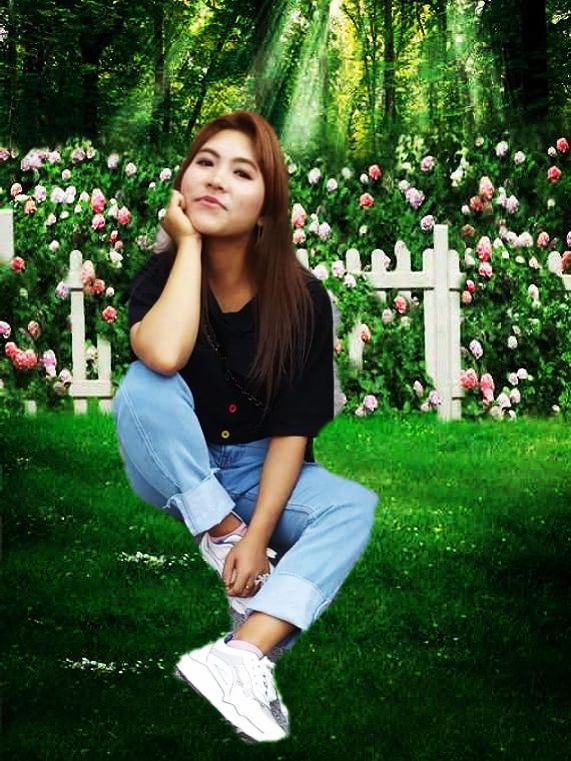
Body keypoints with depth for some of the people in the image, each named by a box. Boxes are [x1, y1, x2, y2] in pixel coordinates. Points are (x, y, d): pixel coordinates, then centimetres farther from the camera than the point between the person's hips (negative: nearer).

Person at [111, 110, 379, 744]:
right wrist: (189, 243, -28)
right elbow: (163, 356, -39)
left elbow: (292, 429, -15)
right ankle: (222, 541, -21)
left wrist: (259, 534, -25)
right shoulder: (162, 275, -15)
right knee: (144, 387, -30)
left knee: (355, 506, -28)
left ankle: (244, 655, -44)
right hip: (176, 473, -1)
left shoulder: (302, 298, -14)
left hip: (262, 472, 1)